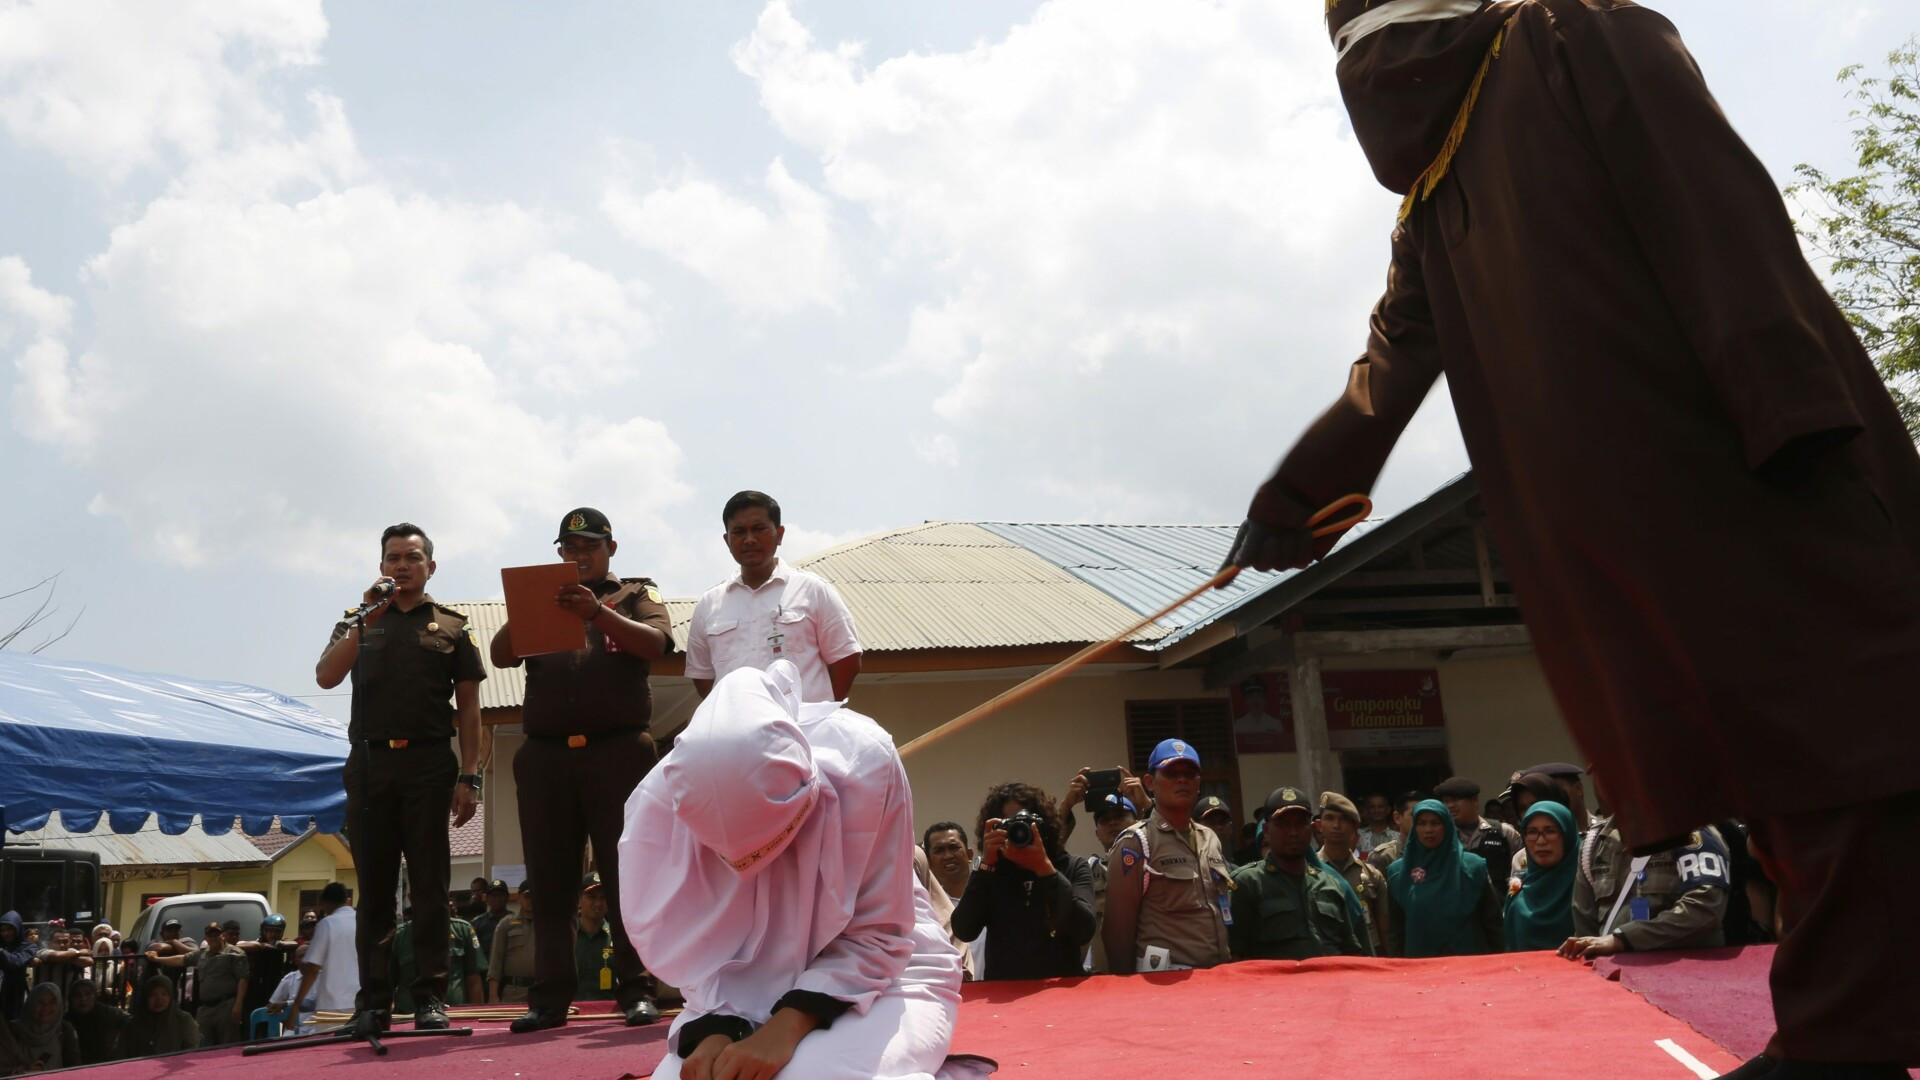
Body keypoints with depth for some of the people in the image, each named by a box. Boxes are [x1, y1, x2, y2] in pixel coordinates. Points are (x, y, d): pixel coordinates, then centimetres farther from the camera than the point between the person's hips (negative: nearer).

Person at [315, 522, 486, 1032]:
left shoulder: (452, 626, 11)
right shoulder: (358, 623, 17)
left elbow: (468, 707, 6)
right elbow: (326, 677, -1)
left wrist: (469, 777, -3)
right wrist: (366, 619, -8)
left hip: (429, 764, -2)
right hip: (369, 762, 2)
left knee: (429, 884, -2)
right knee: (374, 887, 4)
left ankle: (430, 997, 1)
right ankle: (374, 1000, 9)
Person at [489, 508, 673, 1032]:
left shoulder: (636, 595, 14)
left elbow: (657, 644, -5)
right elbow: (500, 655, 8)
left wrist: (598, 613, -20)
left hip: (618, 752, -3)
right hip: (545, 756, 3)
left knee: (627, 874, -3)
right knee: (549, 880, 3)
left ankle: (636, 991, 0)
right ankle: (550, 997, 7)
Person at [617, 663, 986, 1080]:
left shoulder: (864, 764, -28)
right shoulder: (661, 798, -21)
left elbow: (878, 936, -18)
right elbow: (694, 949, -7)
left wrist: (790, 1024, -31)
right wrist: (712, 1031, -27)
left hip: (882, 974, -3)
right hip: (745, 994, 3)